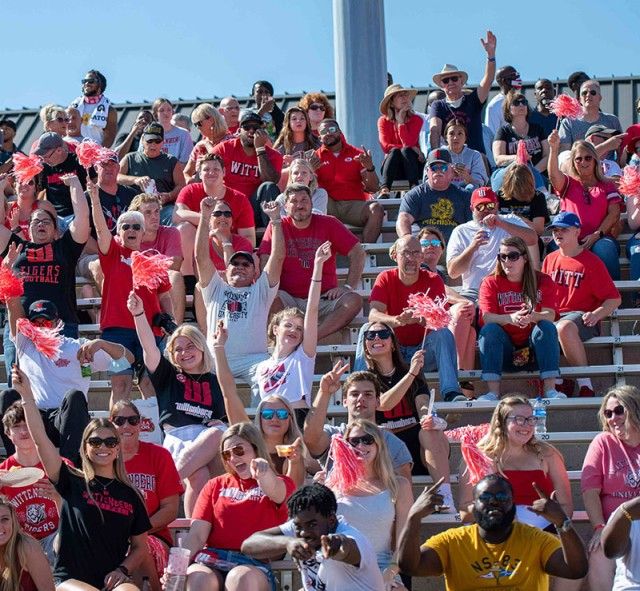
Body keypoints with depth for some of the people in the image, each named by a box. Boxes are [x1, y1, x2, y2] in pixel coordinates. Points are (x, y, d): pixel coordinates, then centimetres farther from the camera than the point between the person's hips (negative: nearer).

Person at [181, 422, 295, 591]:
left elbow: (274, 492, -14)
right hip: (212, 561, 2)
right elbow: (197, 535, 10)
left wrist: (264, 474, -40)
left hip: (254, 565, -2)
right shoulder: (215, 485, 22)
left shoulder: (281, 485, 14)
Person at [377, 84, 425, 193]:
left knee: (406, 150, -29)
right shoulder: (383, 121, 2)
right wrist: (410, 148, -21)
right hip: (393, 168, 0)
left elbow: (408, 143, -17)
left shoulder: (416, 119, -1)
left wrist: (400, 121, -17)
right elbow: (385, 146, -12)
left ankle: (414, 187, -46)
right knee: (395, 151, -30)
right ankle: (384, 189, -48)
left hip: (412, 165, 0)